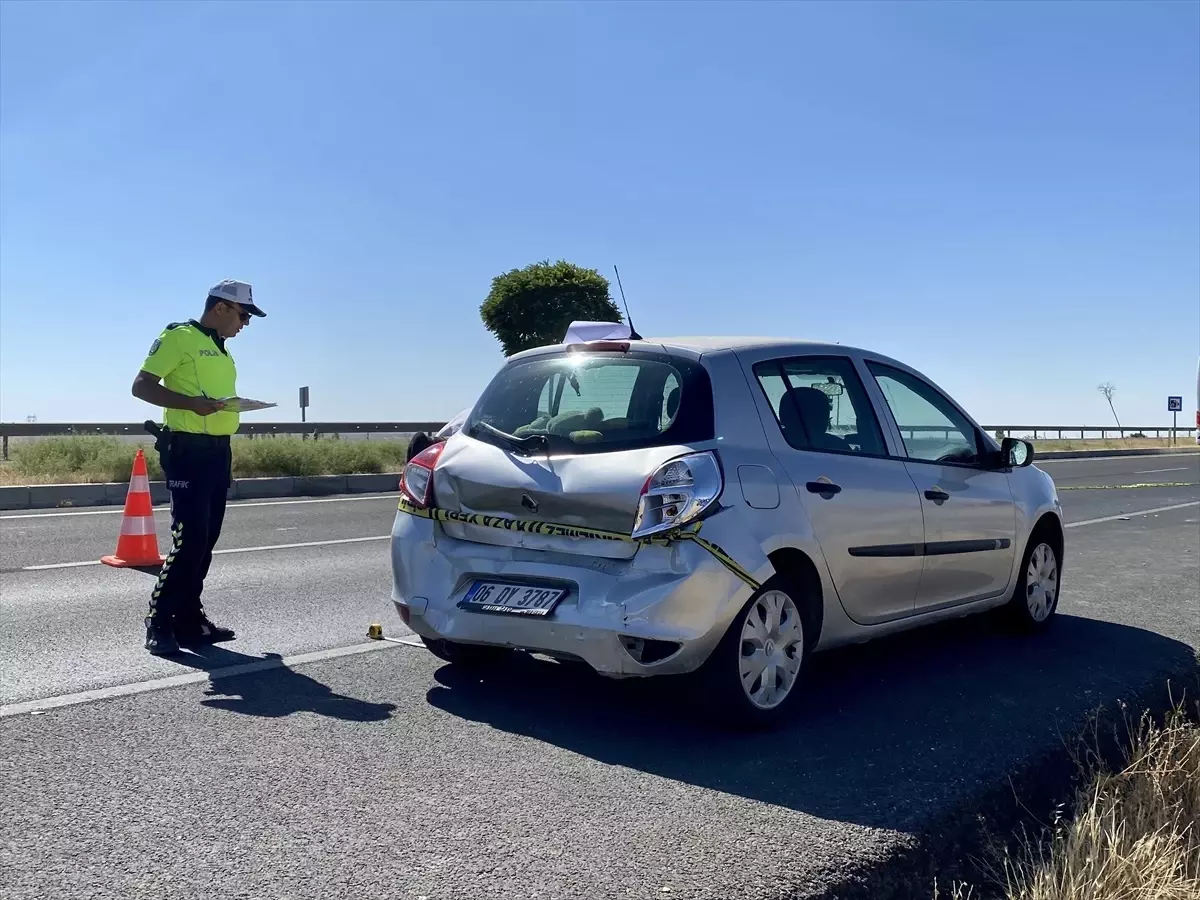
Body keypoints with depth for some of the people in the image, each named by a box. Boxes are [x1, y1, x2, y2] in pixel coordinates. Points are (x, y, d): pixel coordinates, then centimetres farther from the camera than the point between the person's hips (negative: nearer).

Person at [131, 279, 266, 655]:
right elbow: (141, 386, -11)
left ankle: (189, 621, 17)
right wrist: (192, 403, -23)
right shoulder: (178, 337, -5)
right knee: (189, 540, -12)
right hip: (187, 450, -9)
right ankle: (159, 625, -3)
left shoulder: (222, 350, 21)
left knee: (205, 541, 10)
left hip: (217, 452, 9)